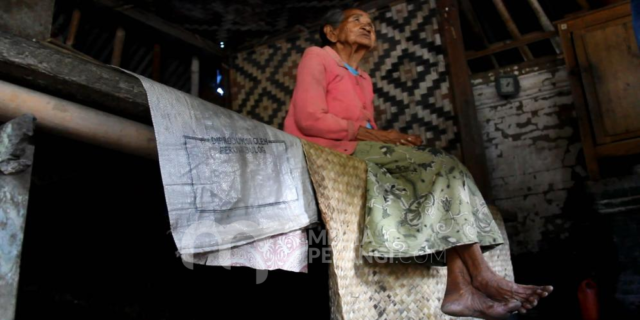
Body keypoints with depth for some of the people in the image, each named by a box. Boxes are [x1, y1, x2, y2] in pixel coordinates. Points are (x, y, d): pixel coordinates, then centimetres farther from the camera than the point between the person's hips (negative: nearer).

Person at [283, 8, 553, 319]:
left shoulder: (363, 79, 27)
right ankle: (482, 276, -17)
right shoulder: (316, 57, 5)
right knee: (440, 163, -19)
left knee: (443, 169, -13)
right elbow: (309, 119, -11)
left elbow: (367, 134, 16)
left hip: (362, 154, 7)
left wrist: (395, 139, -6)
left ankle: (459, 287, -24)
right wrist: (370, 133, -13)